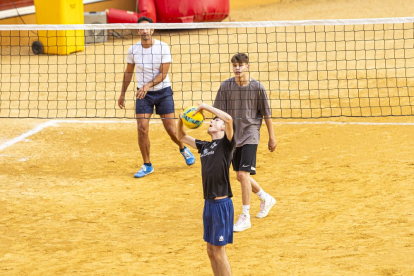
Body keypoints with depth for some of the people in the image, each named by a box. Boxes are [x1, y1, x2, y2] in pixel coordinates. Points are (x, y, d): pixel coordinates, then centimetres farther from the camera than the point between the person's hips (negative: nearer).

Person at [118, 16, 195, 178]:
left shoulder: (163, 48, -11)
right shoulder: (133, 50, -3)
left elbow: (163, 73, -15)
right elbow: (128, 72, 11)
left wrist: (148, 85, -29)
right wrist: (122, 93, 13)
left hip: (163, 91, -2)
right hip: (143, 93, 2)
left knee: (171, 129, 0)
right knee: (142, 129, -10)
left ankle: (183, 149, 33)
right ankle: (147, 166, 3)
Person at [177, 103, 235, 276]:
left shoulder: (225, 144, -7)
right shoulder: (205, 146, 14)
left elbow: (228, 118, -24)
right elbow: (182, 137, 26)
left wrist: (206, 107, -14)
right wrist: (181, 121, 7)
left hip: (222, 204, -8)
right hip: (209, 203, 8)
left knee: (219, 252, -3)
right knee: (211, 251, 13)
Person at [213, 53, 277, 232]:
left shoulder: (257, 87, -8)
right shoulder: (226, 86, -3)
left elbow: (266, 113, 1)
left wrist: (271, 136, 6)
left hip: (250, 135, -4)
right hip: (233, 135, 4)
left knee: (244, 174, -14)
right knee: (241, 177, 13)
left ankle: (245, 217, -5)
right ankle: (266, 199, 39)